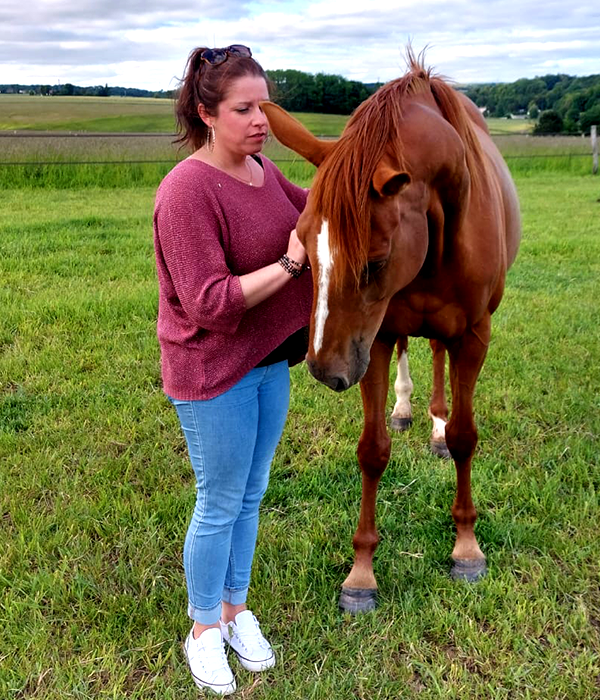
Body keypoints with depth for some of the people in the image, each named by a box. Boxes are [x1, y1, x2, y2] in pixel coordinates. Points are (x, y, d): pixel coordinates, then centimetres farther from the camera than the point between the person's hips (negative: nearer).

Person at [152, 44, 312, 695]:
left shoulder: (262, 171, 3)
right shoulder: (187, 190, -22)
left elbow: (312, 206, 24)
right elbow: (210, 303, -26)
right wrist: (289, 264, -27)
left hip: (270, 361, 8)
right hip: (215, 374, -7)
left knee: (251, 497, 19)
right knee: (220, 505, 8)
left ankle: (235, 609, 40)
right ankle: (204, 630, 31)